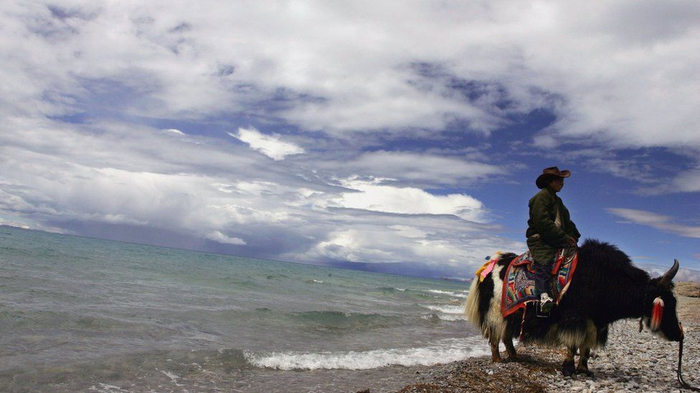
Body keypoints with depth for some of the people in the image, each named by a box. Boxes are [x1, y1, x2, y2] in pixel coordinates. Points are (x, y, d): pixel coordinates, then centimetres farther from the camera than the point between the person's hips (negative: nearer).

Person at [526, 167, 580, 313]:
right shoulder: (541, 197, -5)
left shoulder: (557, 200, 25)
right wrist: (564, 238, -16)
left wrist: (573, 236, 4)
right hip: (539, 239, -10)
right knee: (544, 259, -30)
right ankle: (544, 295, -45)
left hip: (556, 241, 10)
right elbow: (543, 222, -16)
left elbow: (567, 221, 25)